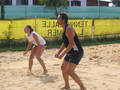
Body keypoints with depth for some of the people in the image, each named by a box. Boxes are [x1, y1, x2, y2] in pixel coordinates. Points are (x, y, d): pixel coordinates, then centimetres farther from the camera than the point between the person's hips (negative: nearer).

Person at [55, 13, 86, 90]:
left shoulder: (68, 29, -21)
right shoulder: (65, 29, 11)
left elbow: (71, 44, -26)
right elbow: (65, 43, 20)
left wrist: (63, 54, -23)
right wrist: (59, 52, 13)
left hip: (77, 52, -11)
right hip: (71, 52, 11)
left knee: (70, 71, -19)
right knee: (63, 68, 20)